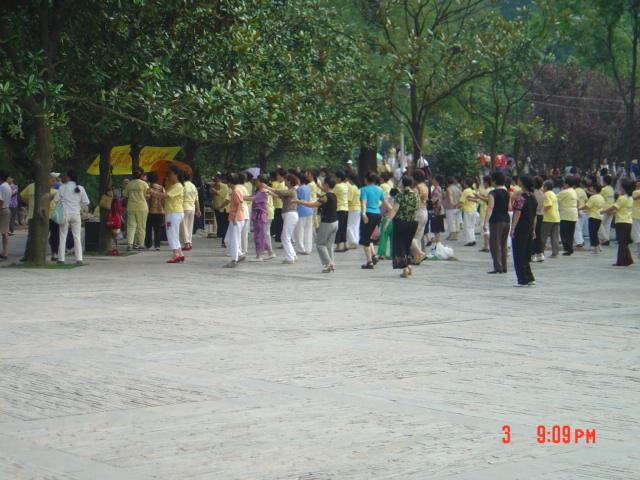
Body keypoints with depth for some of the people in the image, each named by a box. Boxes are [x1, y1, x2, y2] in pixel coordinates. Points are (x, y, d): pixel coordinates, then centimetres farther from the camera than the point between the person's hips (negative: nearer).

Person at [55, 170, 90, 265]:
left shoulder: (63, 187, -5)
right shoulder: (80, 188, 1)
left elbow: (56, 199, -4)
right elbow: (86, 202, 1)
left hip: (65, 214, -1)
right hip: (76, 214, 1)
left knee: (63, 237, 6)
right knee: (77, 237, 5)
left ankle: (61, 258, 4)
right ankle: (79, 258, -4)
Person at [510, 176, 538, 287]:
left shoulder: (520, 198, -14)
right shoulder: (533, 198, 10)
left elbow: (517, 215, -17)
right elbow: (534, 216, 15)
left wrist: (512, 229, -15)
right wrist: (533, 230, 20)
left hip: (520, 230, -7)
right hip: (529, 230, 7)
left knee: (519, 256, -1)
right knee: (526, 256, 16)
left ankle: (523, 280, -1)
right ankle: (530, 278, 14)